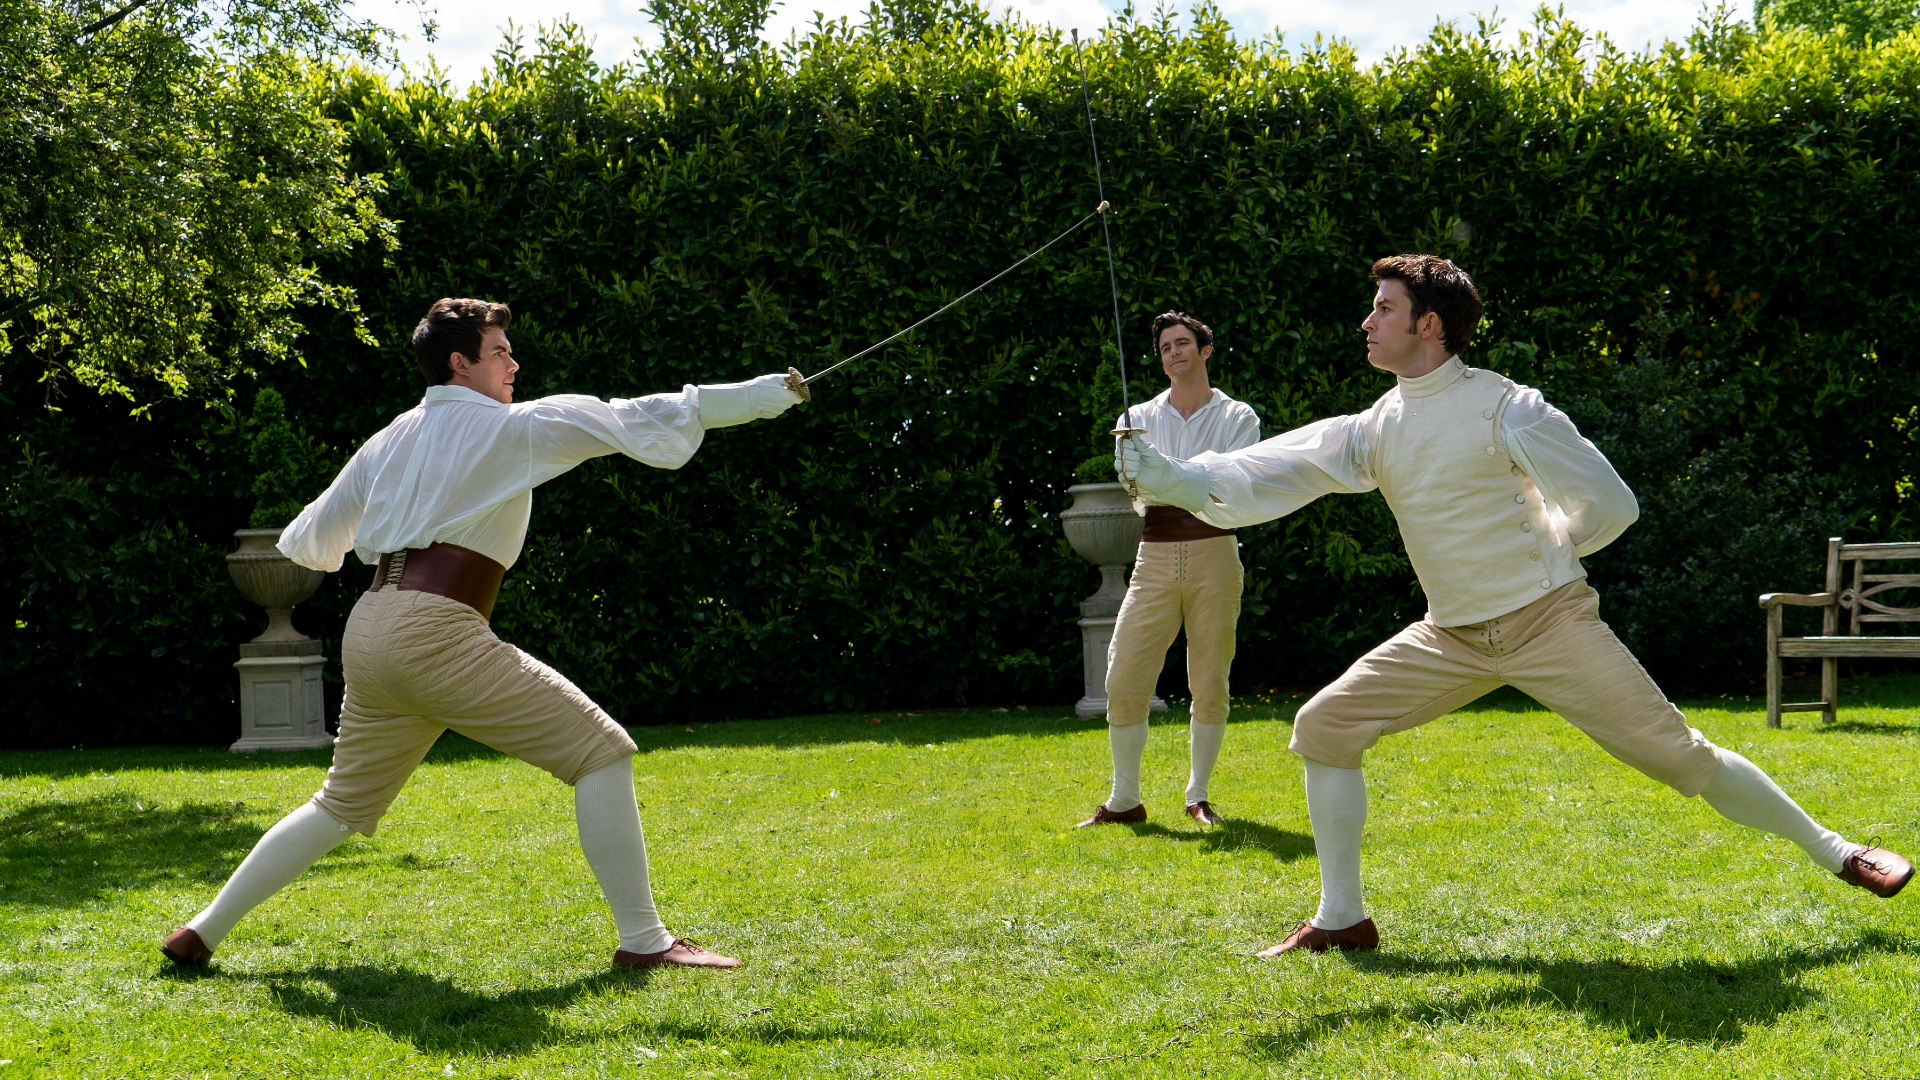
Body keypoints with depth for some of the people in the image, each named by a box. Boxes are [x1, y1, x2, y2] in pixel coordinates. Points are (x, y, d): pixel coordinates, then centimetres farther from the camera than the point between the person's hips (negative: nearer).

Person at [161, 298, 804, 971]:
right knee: (600, 751, -4)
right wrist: (749, 397, 2)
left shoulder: (391, 440, 20)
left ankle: (202, 933, 23)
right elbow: (634, 420, -1)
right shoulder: (511, 427, 2)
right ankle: (643, 940, -8)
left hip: (367, 633, 8)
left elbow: (310, 541, 26)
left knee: (343, 807, 23)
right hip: (435, 632, -8)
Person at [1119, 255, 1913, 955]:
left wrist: (1531, 553, -1)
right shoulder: (1374, 429, 3)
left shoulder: (1505, 410, -15)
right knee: (1323, 727, -3)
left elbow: (1611, 506, -11)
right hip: (1452, 639, 6)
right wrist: (1165, 478, -20)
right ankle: (1342, 918, 7)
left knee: (1677, 754, -7)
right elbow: (1270, 477, -6)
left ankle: (1829, 851, 12)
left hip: (1549, 624, -6)